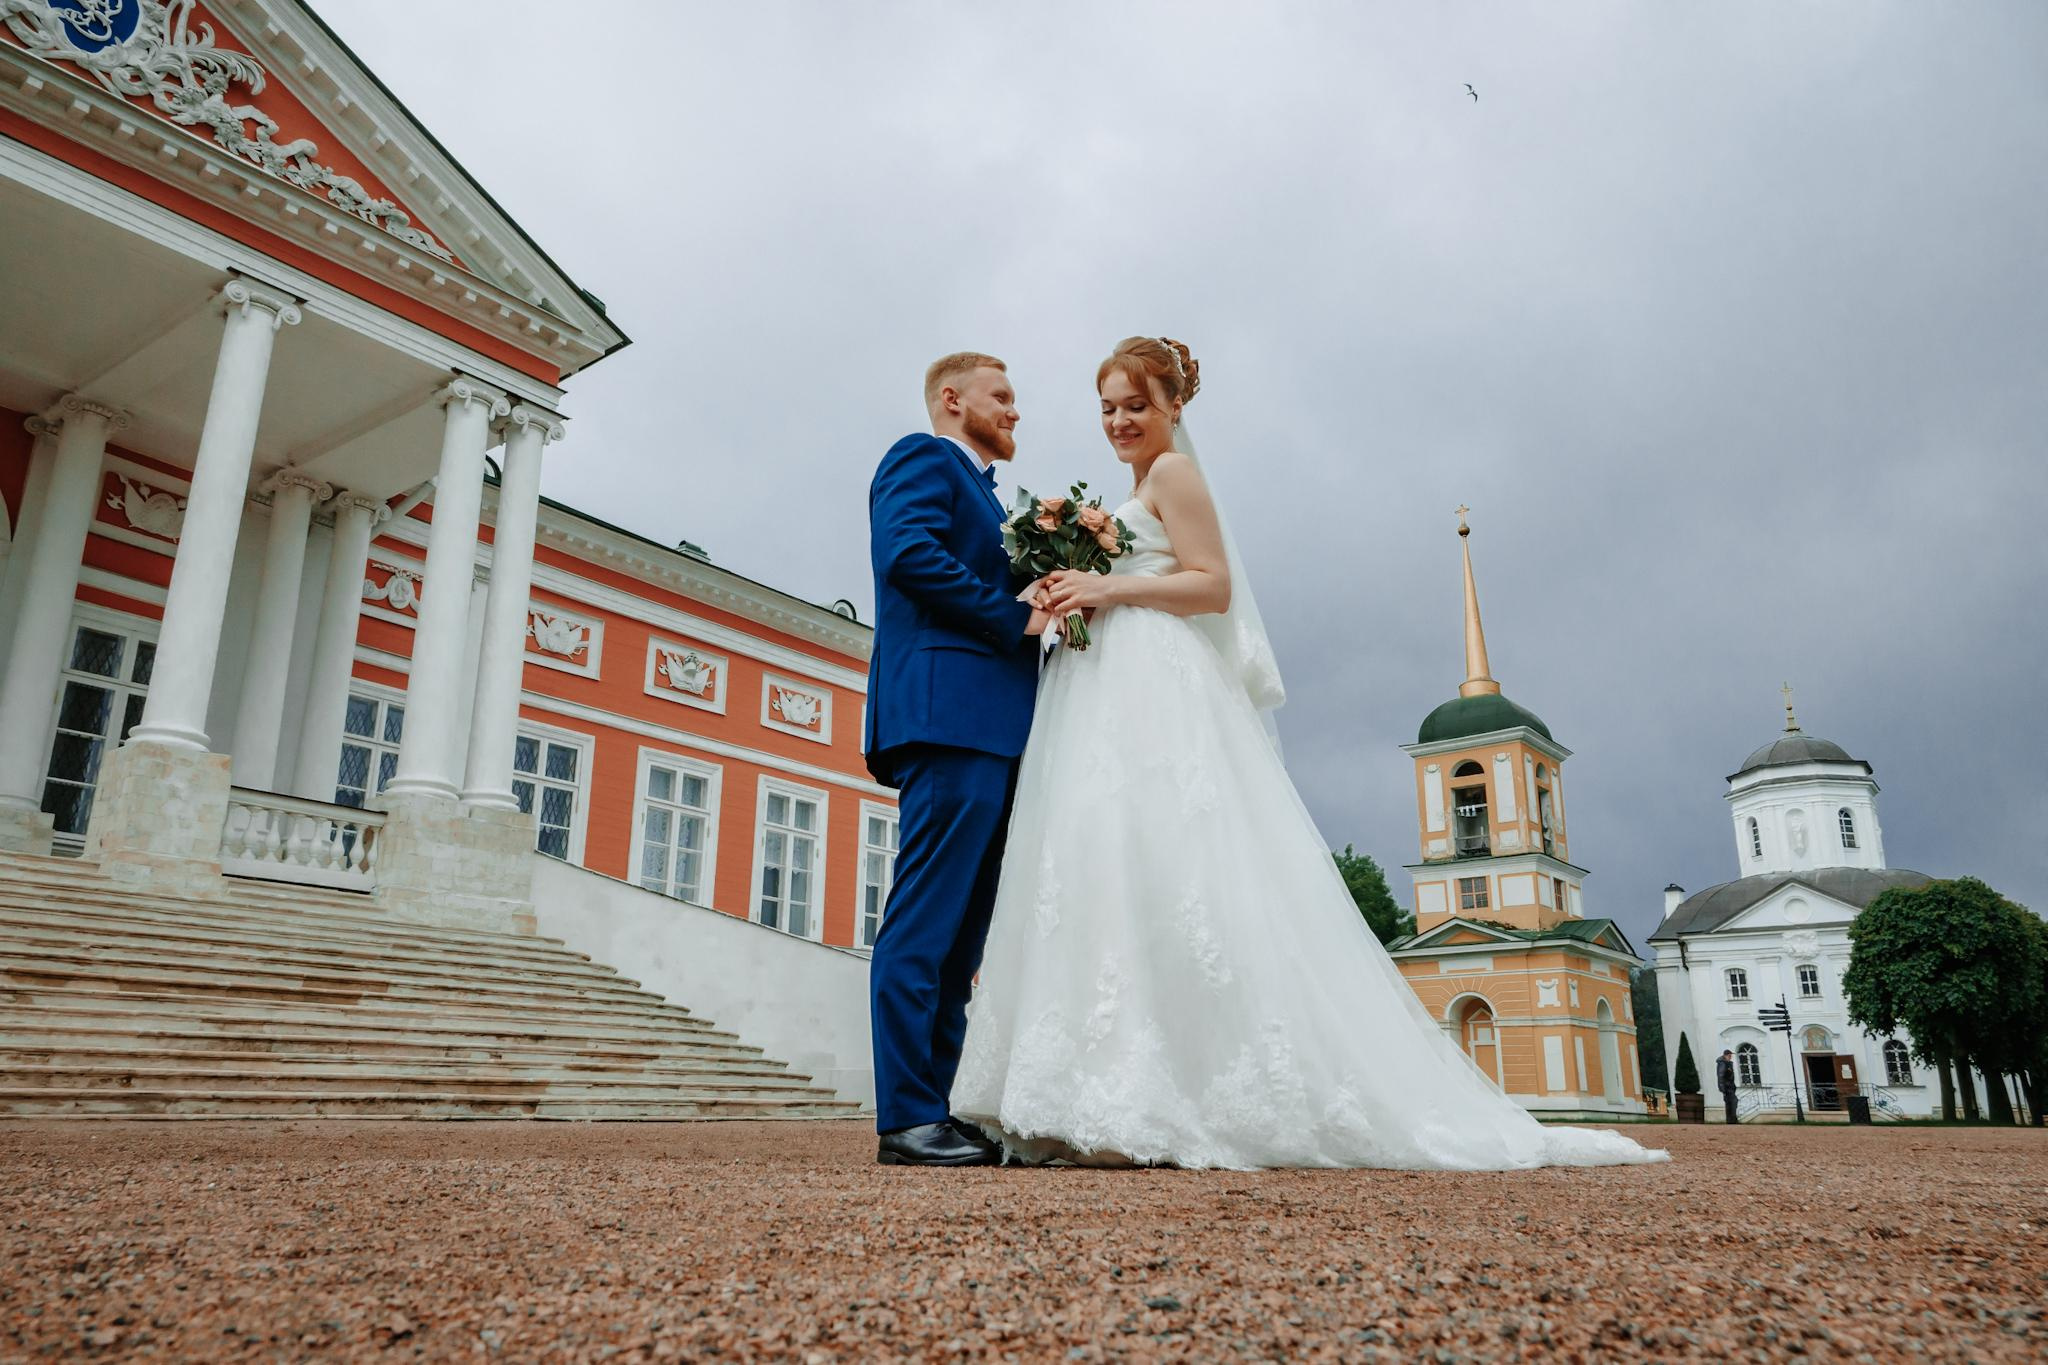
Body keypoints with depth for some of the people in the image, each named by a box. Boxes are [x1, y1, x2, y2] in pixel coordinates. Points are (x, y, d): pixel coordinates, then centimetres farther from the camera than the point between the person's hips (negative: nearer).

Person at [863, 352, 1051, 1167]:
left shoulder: (980, 491, 32)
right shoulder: (923, 459, 3)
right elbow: (911, 554, -15)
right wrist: (1018, 618, -11)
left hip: (990, 729, 10)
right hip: (949, 712, -10)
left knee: (961, 934, 7)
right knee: (926, 921, -11)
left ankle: (937, 1112, 11)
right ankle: (906, 1121, -8)